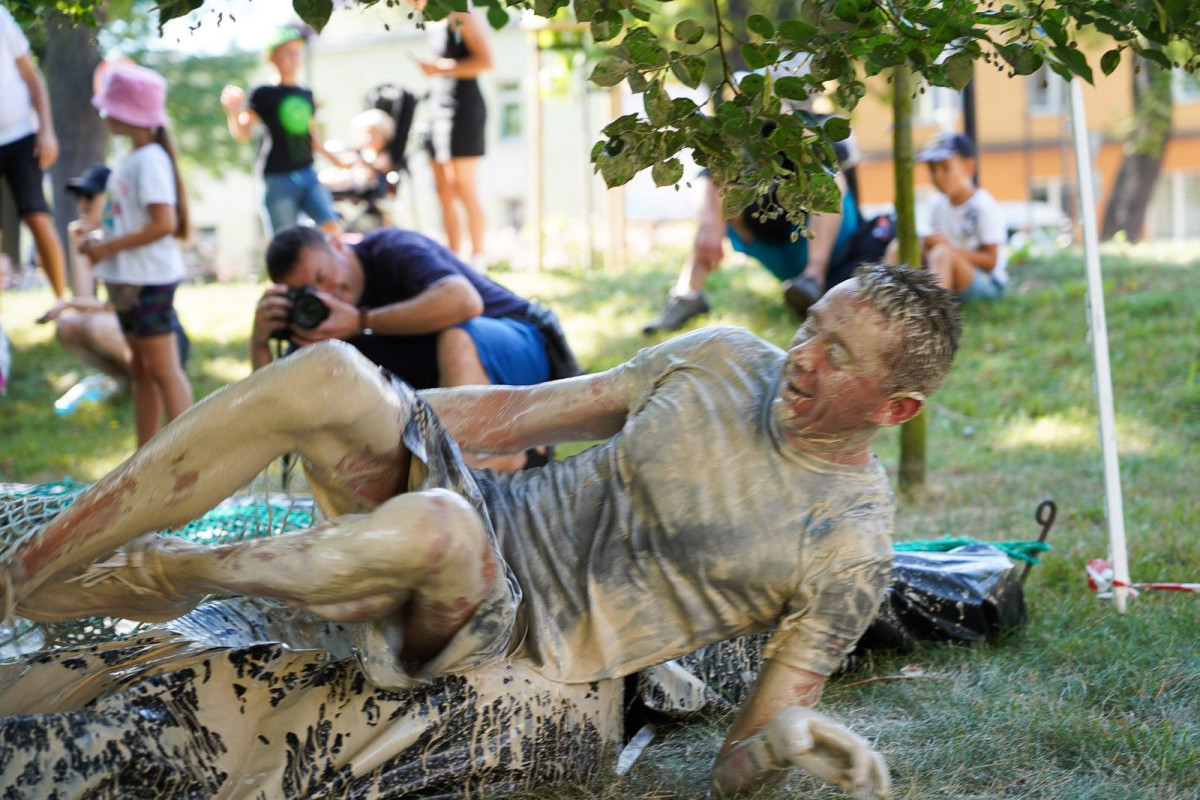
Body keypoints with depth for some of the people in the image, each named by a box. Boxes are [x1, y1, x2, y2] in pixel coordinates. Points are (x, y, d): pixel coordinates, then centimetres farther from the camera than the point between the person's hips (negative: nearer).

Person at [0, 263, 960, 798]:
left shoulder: (851, 547, -9)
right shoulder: (726, 361, 5)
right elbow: (531, 409, 11)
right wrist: (373, 424, 4)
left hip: (528, 639, -5)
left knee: (432, 527, -41)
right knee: (327, 375, -23)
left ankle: (164, 577, -12)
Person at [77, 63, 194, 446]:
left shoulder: (150, 160, -17)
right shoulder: (134, 159, 13)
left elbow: (163, 223, -25)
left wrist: (109, 246, -20)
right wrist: (101, 241, 5)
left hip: (150, 278, -10)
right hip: (128, 278, 10)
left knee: (163, 370, -6)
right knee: (140, 370, 15)